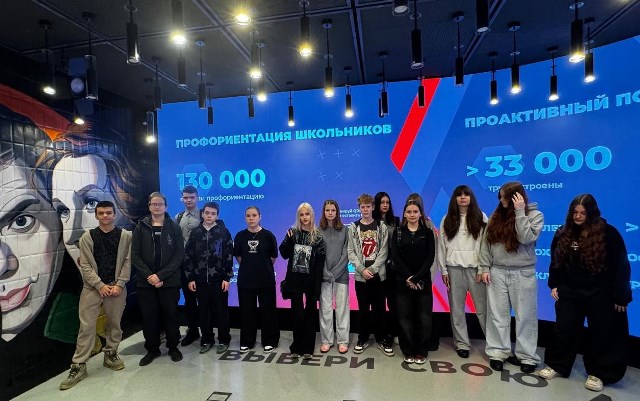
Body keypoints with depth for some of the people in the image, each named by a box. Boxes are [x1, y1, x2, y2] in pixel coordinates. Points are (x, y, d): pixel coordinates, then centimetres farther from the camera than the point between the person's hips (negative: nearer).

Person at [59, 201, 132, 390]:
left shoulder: (125, 236, 0)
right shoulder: (87, 237, 2)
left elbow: (127, 262, -2)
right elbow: (85, 265, -2)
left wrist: (119, 284, -10)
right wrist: (100, 285, -10)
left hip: (117, 287, 0)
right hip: (92, 287, 0)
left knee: (114, 323, 10)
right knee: (86, 326, 0)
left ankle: (111, 354, 28)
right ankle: (78, 365, 11)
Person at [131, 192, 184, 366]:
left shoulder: (174, 227, 0)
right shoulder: (141, 227, 4)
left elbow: (179, 255, -6)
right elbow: (135, 255, 0)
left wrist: (161, 275, -14)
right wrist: (149, 276, -12)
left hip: (170, 282, -1)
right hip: (146, 282, 1)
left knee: (170, 315, 8)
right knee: (149, 317, 8)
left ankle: (173, 347, 26)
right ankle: (152, 349, 27)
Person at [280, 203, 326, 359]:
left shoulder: (317, 235, -4)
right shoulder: (293, 232, 2)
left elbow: (320, 262, -7)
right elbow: (284, 255, 1)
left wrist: (317, 284, -13)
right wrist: (288, 240, -16)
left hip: (311, 280, -1)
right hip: (295, 279, 1)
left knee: (310, 313, 9)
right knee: (297, 313, 4)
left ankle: (307, 347, 21)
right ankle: (296, 346, 20)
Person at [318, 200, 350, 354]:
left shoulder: (344, 230, 3)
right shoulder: (318, 230, 1)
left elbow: (346, 254, -1)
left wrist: (335, 272, -10)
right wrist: (326, 273, -10)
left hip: (341, 274, 0)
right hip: (324, 274, 0)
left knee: (342, 307, 4)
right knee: (325, 308, 5)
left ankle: (343, 341, 16)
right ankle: (326, 340, 17)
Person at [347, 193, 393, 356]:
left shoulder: (381, 226, 3)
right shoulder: (353, 227, 4)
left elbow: (383, 251, -3)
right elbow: (351, 252, -1)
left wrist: (372, 269, -13)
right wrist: (362, 269, -12)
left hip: (378, 273, 0)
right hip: (361, 274, 0)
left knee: (379, 308, 7)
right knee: (363, 308, 8)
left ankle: (381, 338, 22)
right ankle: (363, 338, 22)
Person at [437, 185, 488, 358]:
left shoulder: (481, 218, 4)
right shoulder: (447, 219, 7)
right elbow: (441, 245, 5)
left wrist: (483, 268, -7)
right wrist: (443, 270, 1)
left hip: (475, 267, -1)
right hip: (454, 267, 1)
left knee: (483, 307, 0)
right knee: (457, 307, 7)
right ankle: (462, 343, 19)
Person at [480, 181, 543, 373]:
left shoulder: (535, 215, -3)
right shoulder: (497, 215, 6)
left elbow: (526, 238, -20)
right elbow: (486, 242, 5)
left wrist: (519, 211, -17)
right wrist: (485, 268, 0)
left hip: (523, 273, -3)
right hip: (497, 273, 3)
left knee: (525, 316, 7)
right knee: (497, 315, 7)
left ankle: (527, 356, 20)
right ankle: (498, 353, 17)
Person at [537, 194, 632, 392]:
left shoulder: (608, 233, -10)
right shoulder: (563, 233, 2)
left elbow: (621, 266, -8)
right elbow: (555, 261, 10)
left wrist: (620, 296, -8)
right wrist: (554, 285, 5)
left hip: (600, 296, -3)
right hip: (569, 293, 3)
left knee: (601, 334, 11)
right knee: (564, 331, 10)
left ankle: (597, 373, 28)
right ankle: (557, 365, 25)